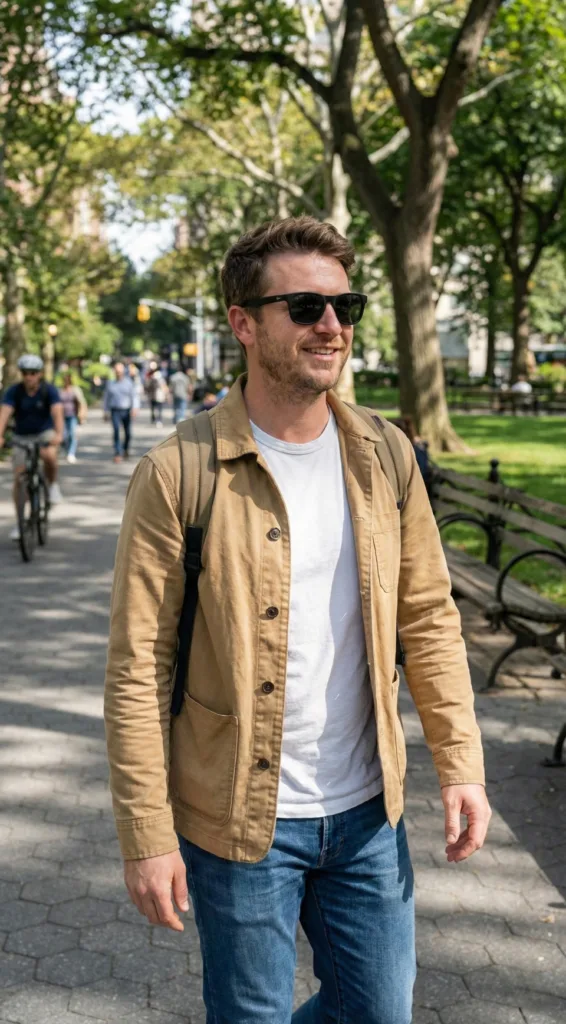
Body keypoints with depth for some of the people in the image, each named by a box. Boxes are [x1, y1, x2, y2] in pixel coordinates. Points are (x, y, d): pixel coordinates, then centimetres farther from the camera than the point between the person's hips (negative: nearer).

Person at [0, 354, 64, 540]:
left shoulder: (49, 390, -16)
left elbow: (57, 412, -30)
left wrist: (58, 434, -49)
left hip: (45, 433, -2)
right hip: (22, 437, 2)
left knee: (49, 456, -35)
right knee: (19, 478, -4)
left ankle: (53, 485, -4)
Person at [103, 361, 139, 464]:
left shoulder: (128, 381, 2)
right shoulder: (110, 383, 7)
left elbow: (134, 396, -1)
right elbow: (106, 397, 13)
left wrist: (135, 408, -13)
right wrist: (106, 411, 10)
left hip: (126, 411, 0)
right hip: (115, 411, 0)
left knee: (128, 433, 6)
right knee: (116, 431, -16)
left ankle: (126, 449, 35)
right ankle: (117, 454, -15)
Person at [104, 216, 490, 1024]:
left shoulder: (385, 457, -1)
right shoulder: (178, 474, -15)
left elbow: (429, 616, 5)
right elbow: (138, 669, -13)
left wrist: (460, 762, -1)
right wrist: (147, 836, -12)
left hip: (368, 811, 4)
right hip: (240, 821, -4)